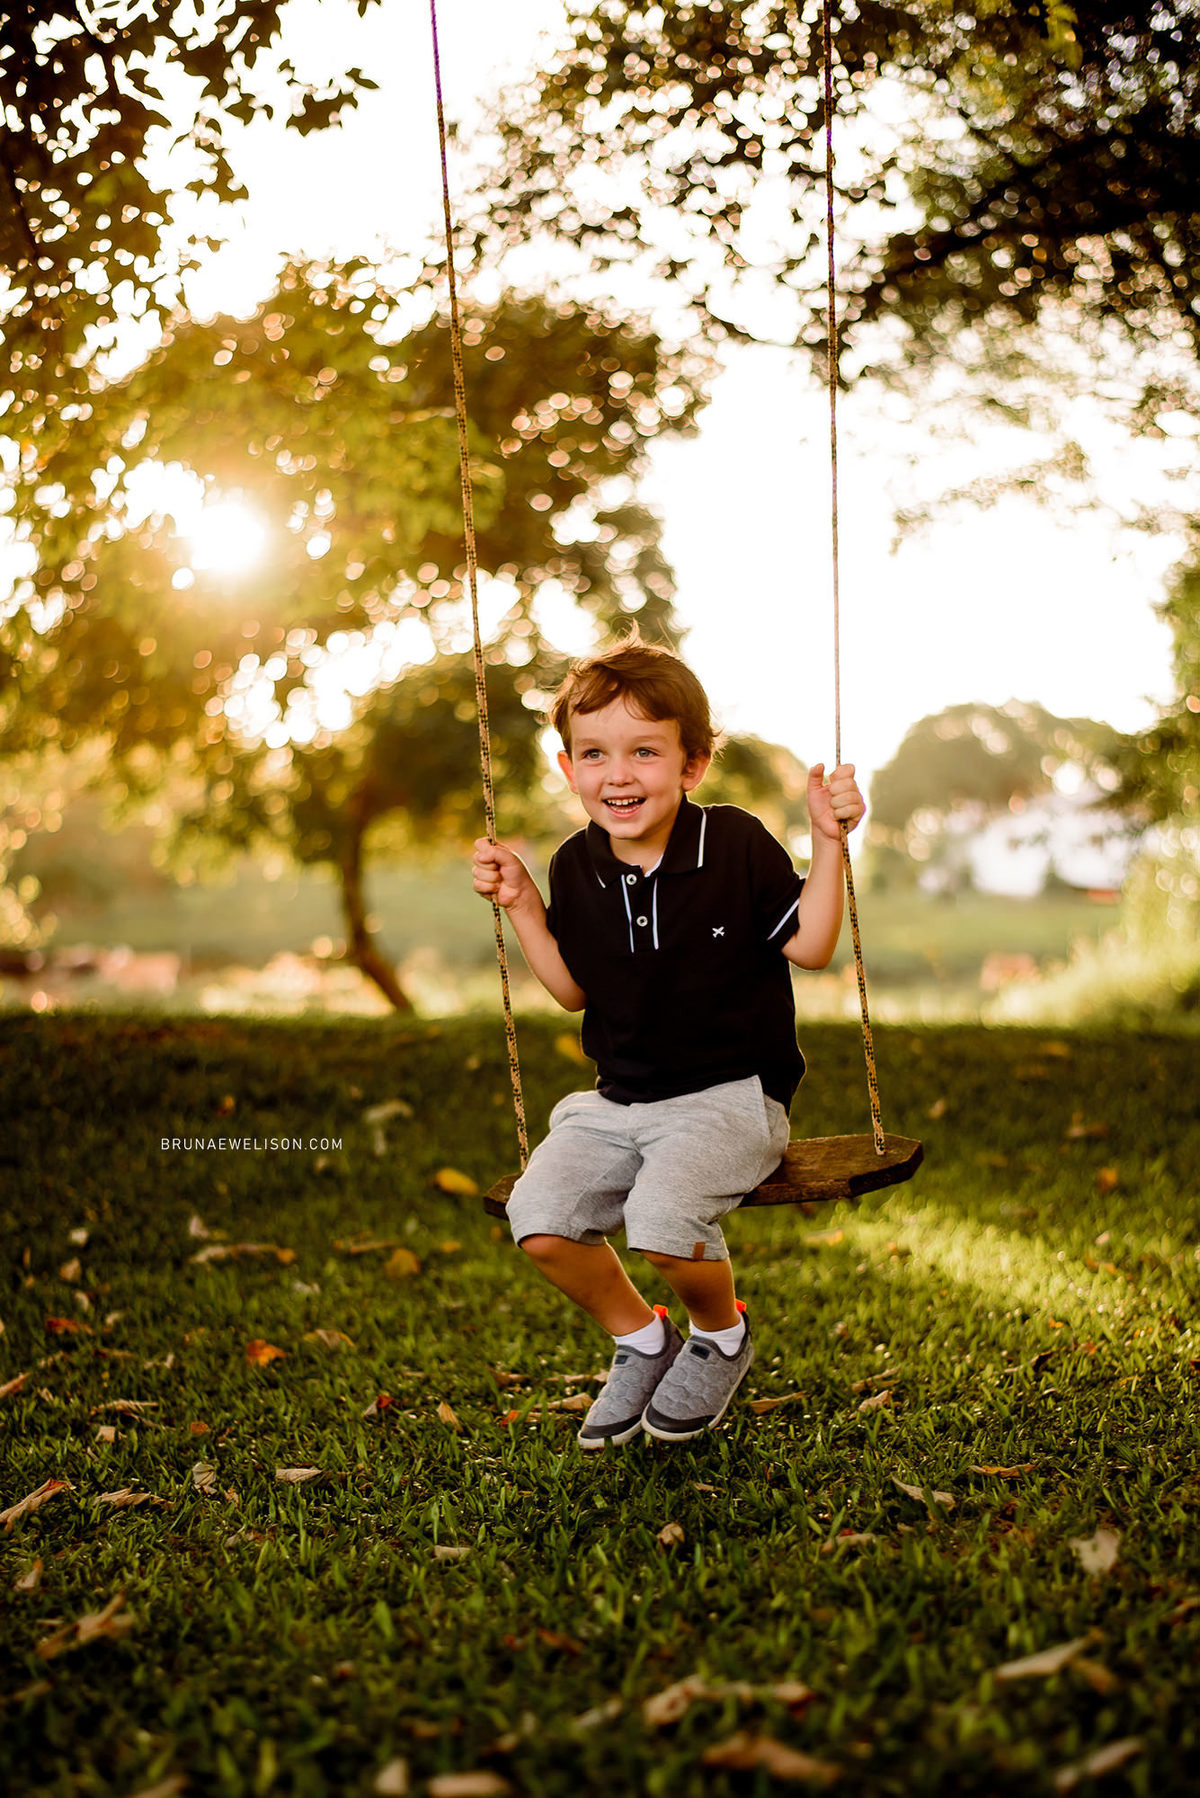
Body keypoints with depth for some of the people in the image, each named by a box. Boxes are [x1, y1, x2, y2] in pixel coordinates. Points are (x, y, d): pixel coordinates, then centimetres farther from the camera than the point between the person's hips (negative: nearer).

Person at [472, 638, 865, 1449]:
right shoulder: (576, 868, 3)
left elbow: (809, 947, -6)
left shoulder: (735, 844, -9)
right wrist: (524, 909, 3)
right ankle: (642, 1340, 12)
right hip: (618, 1101, 5)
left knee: (661, 1217, -30)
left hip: (732, 1094, -5)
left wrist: (828, 843, -14)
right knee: (539, 1218, -17)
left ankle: (723, 1336, 6)